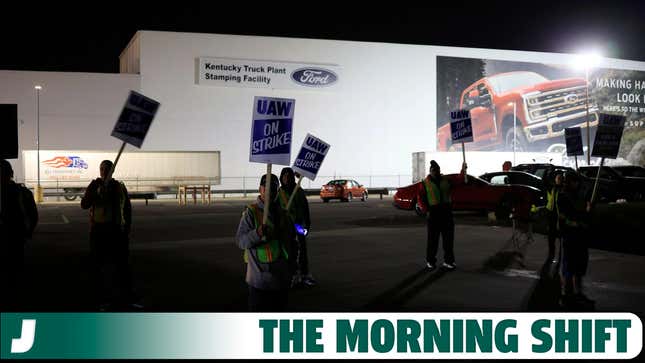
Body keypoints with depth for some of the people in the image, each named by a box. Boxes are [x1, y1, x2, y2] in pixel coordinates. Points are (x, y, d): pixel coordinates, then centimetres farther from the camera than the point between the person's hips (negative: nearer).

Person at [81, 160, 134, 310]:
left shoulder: (120, 187, 7)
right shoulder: (94, 186, 0)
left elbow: (127, 209, 12)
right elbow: (84, 204, -12)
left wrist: (127, 228, 7)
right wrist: (97, 193, -27)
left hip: (118, 230, 2)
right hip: (99, 231, -2)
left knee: (122, 264, 7)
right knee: (100, 266, 1)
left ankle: (126, 297, 16)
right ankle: (103, 299, 9)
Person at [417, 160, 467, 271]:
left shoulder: (446, 181, 13)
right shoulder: (425, 183, 1)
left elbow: (458, 181, 5)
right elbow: (420, 198, -1)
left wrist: (463, 171, -9)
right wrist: (426, 210, -11)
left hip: (446, 212, 4)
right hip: (433, 213, -3)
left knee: (449, 238, 5)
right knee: (433, 239, 1)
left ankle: (448, 261, 14)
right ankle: (430, 261, 13)